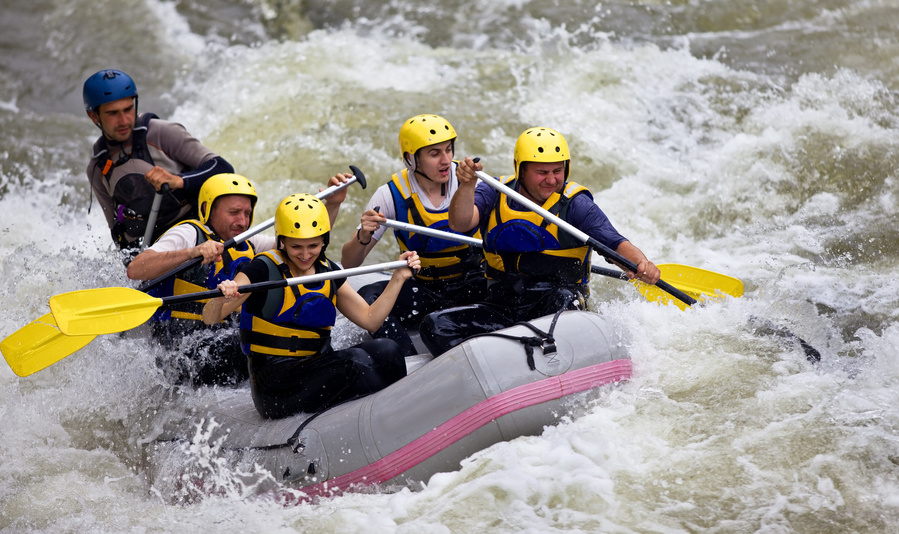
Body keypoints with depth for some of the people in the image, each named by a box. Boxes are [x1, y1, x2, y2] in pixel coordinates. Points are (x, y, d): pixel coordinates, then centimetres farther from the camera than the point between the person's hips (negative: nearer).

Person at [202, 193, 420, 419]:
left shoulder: (328, 273, 11)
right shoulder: (265, 270, -8)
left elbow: (370, 319, 12)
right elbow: (210, 318, -15)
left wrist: (398, 277, 4)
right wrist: (221, 299, -38)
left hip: (318, 372, 6)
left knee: (386, 350, -18)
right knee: (353, 359, -28)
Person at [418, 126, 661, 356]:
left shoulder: (575, 203, -2)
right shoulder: (494, 194, 5)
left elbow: (617, 244, -12)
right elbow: (459, 224, -12)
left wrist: (640, 264, -34)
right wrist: (467, 186, -31)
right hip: (502, 304, 3)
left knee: (562, 298, -38)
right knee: (435, 325, -17)